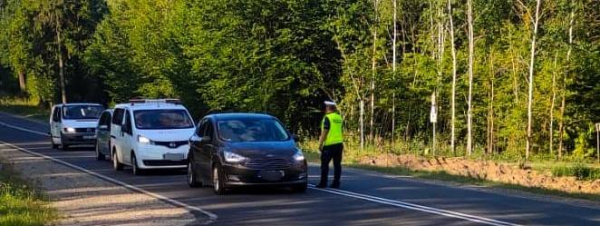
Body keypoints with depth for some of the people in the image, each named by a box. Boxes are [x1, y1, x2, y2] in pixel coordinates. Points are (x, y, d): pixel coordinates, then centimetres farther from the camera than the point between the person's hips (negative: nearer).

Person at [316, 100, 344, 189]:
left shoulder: (327, 118, -11)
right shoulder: (339, 118, 11)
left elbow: (324, 132, -14)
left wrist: (320, 144, -10)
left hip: (329, 144, -7)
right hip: (339, 143, 7)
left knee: (325, 164, 1)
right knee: (337, 164, 6)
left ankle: (323, 183, 0)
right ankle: (336, 183, 5)